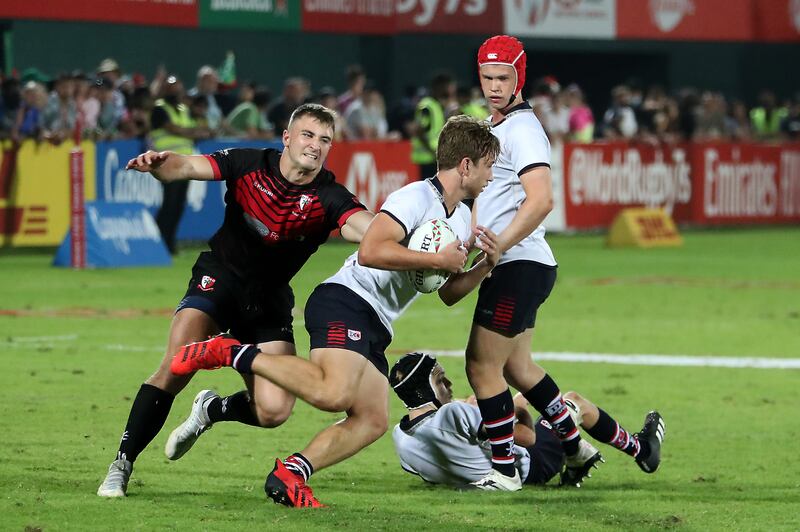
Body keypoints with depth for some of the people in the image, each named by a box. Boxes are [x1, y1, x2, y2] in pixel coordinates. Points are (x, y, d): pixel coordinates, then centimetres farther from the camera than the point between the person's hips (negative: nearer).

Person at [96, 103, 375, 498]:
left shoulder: (329, 198, -14)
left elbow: (363, 225, -33)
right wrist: (157, 165, -45)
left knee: (273, 412, -12)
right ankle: (122, 464, -10)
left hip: (269, 300, 1)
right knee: (176, 366, -24)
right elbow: (186, 168, -21)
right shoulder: (249, 164, -12)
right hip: (220, 277, -1)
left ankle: (211, 410, 22)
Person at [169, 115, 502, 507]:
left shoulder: (462, 219, 20)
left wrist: (485, 265, 8)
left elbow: (448, 294, 26)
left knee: (372, 421, -2)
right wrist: (438, 259, -18)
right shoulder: (417, 197, -11)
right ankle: (231, 354, -20)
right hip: (345, 302, -10)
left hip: (373, 328, 10)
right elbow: (370, 251, -24)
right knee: (333, 393, -32)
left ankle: (289, 475, -4)